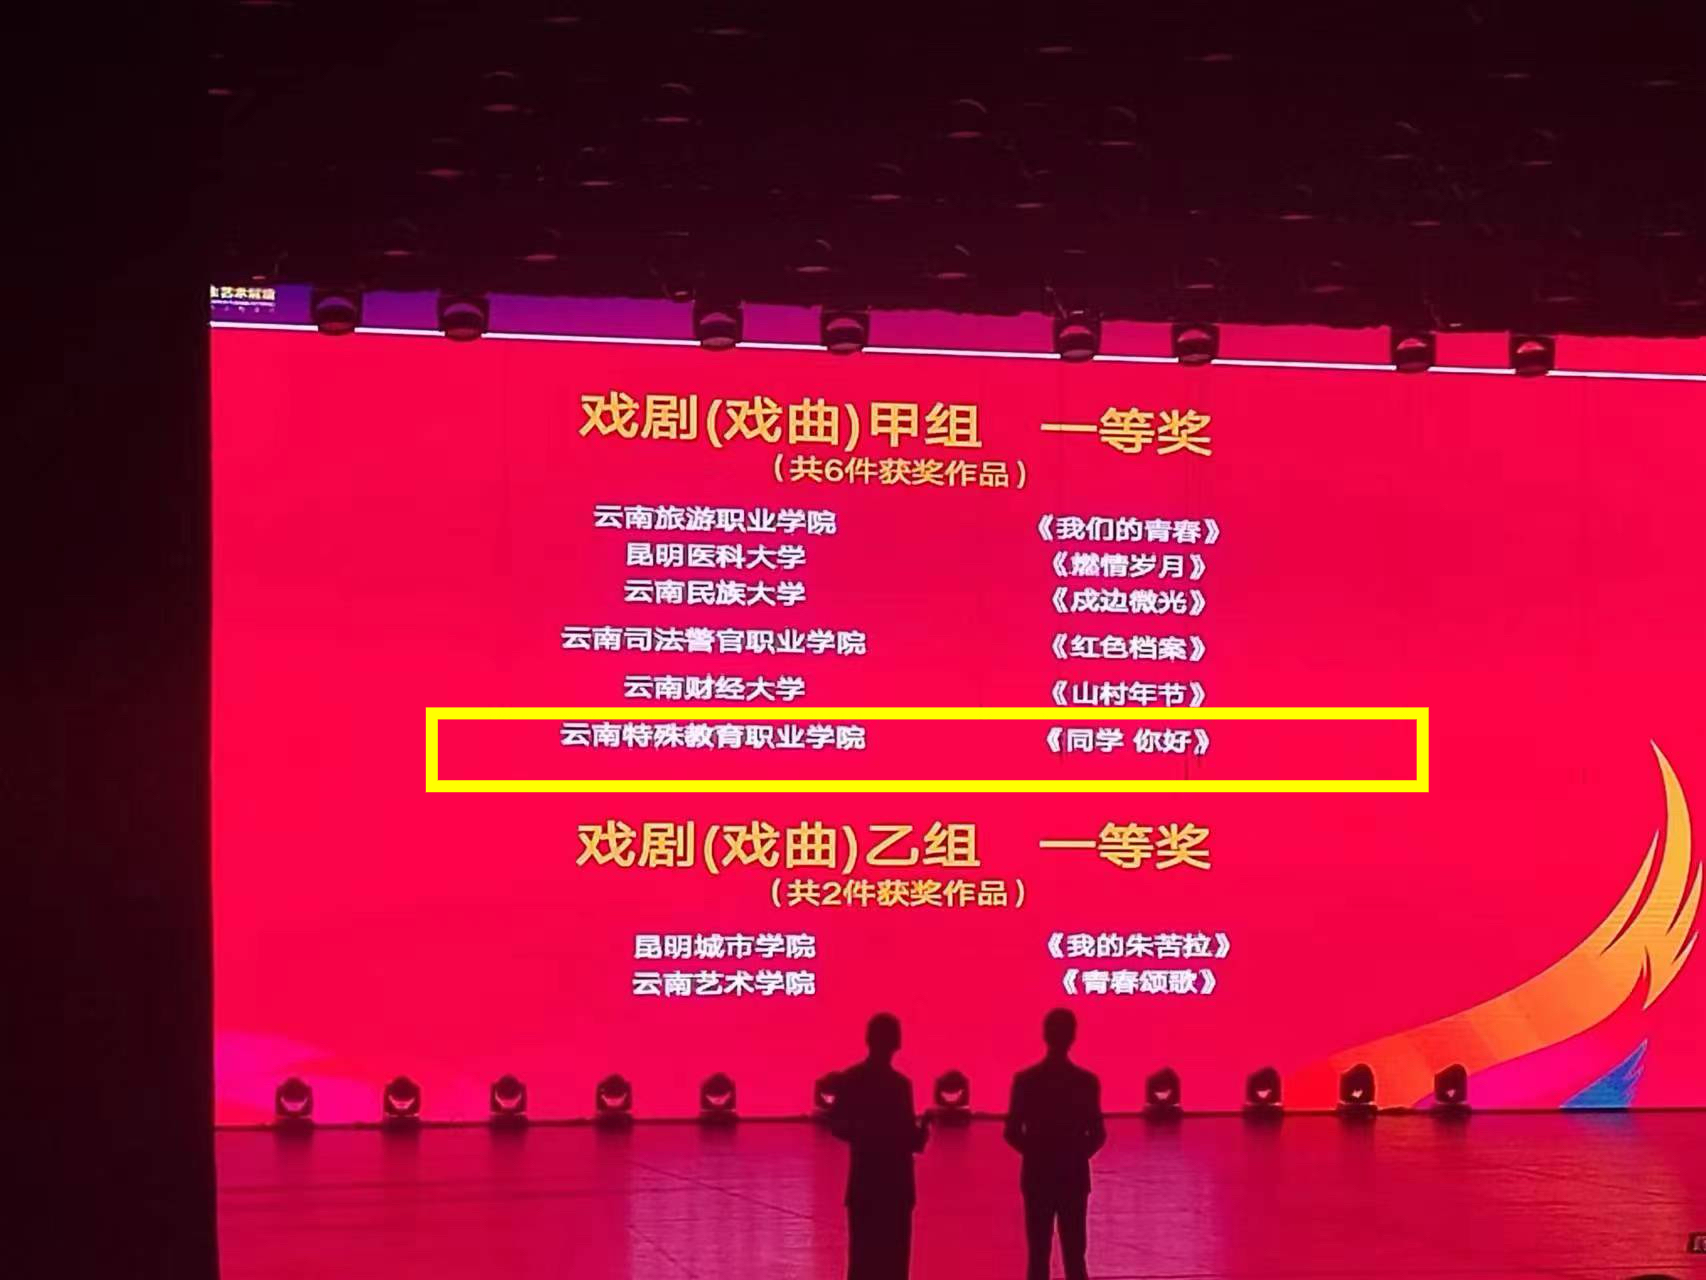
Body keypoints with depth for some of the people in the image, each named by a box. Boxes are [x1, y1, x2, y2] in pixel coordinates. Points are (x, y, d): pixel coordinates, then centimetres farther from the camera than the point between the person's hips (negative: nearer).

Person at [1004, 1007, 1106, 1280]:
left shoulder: (1025, 1080, -6)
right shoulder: (1086, 1081, -6)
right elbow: (1097, 1135, -4)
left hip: (1037, 1177, 0)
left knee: (1038, 1256, 4)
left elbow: (1011, 1133, -3)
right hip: (1074, 1178, 0)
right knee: (1074, 1256, 4)